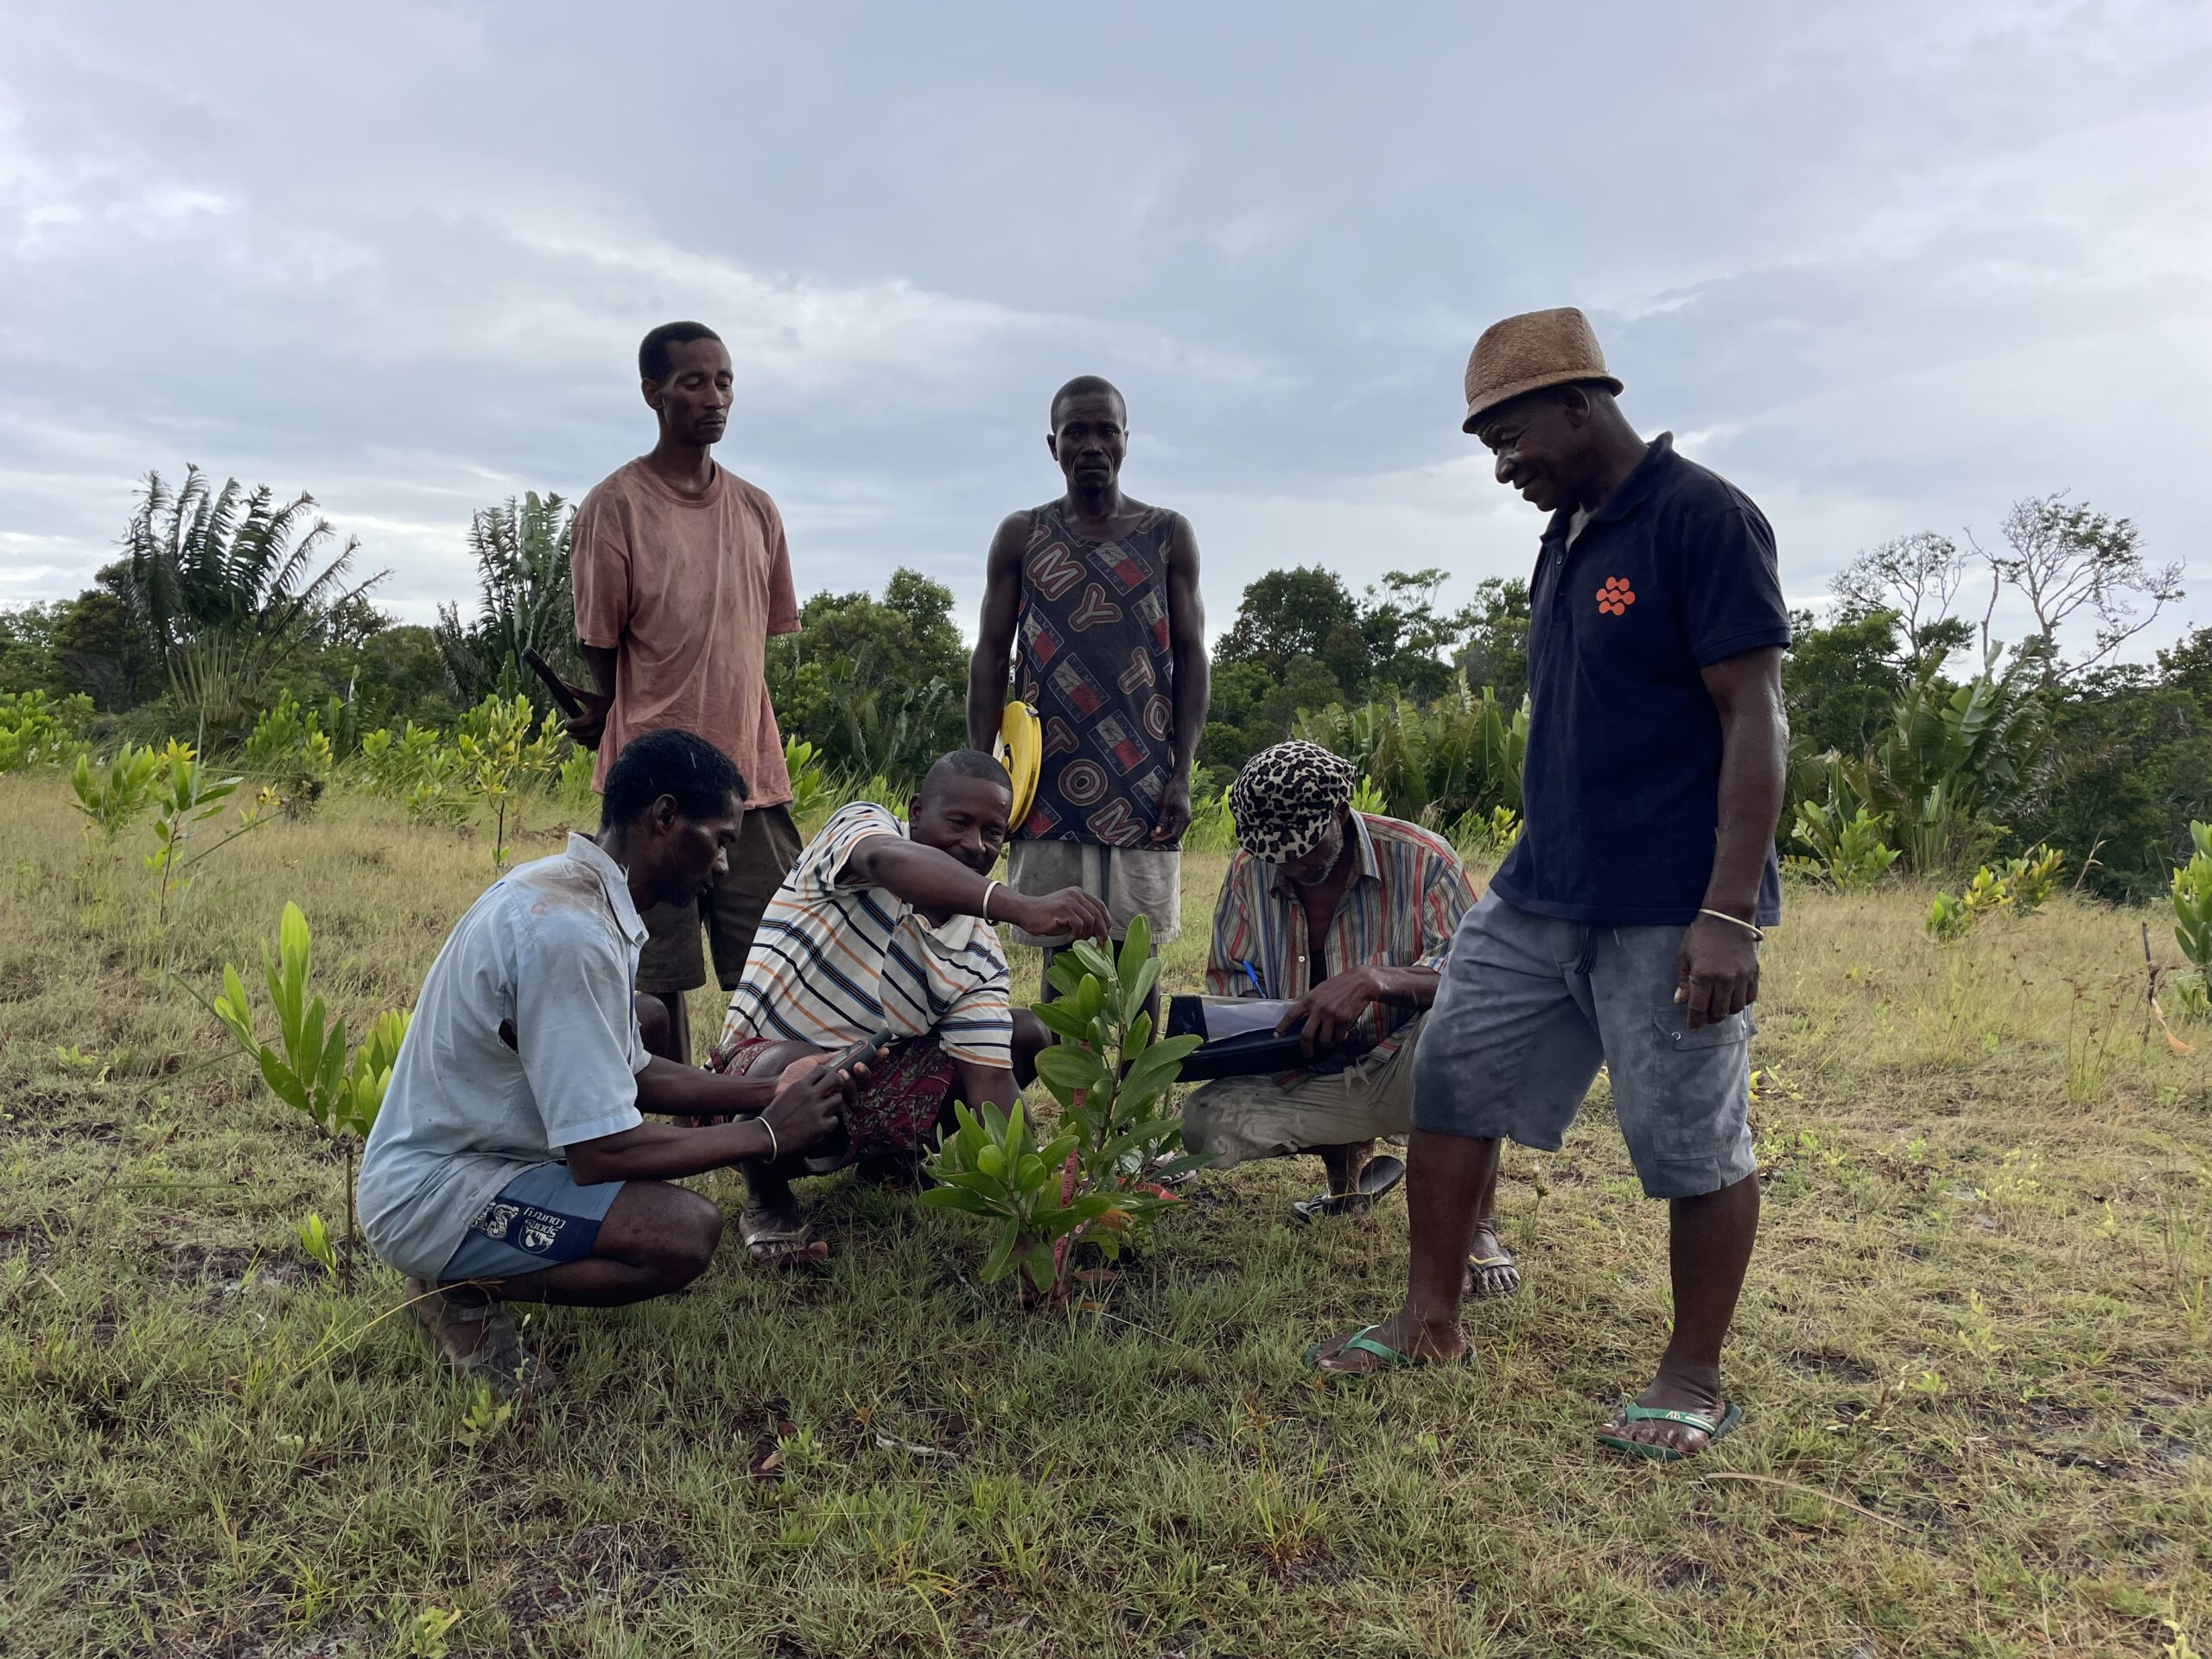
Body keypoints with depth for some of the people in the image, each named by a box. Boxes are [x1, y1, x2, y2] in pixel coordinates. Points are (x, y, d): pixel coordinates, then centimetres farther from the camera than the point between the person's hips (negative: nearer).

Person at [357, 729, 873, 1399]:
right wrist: (766, 1133, -16)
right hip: (430, 1196, -10)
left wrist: (768, 1090, 2)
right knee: (688, 1230, -26)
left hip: (467, 1143, 11)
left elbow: (632, 1071, 11)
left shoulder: (564, 888, 5)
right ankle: (464, 1290, -4)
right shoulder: (568, 929, -27)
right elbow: (602, 1154, -27)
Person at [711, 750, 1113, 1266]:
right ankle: (766, 1198, -7)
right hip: (764, 1068, -5)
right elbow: (890, 861, -43)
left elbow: (990, 1082, -10)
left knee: (1028, 1034, -4)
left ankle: (896, 1155, 14)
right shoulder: (859, 825, -17)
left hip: (871, 1091, 6)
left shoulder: (978, 956, -4)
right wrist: (1023, 908, -60)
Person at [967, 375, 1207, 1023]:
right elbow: (990, 658, 7)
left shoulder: (1169, 536, 7)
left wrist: (1182, 775, -4)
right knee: (1061, 953, 4)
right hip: (1049, 785, 0)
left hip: (1143, 787, 0)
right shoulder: (1020, 536, 8)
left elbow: (1191, 657, 5)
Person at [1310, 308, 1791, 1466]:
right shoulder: (1568, 536, 14)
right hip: (1542, 892, 9)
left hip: (1670, 910, -8)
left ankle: (1695, 1381, 21)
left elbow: (1756, 720, -16)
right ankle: (1430, 1321, 23)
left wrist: (1727, 912, -21)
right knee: (1451, 1078, 10)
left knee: (1692, 1141, 3)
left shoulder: (1702, 519, -12)